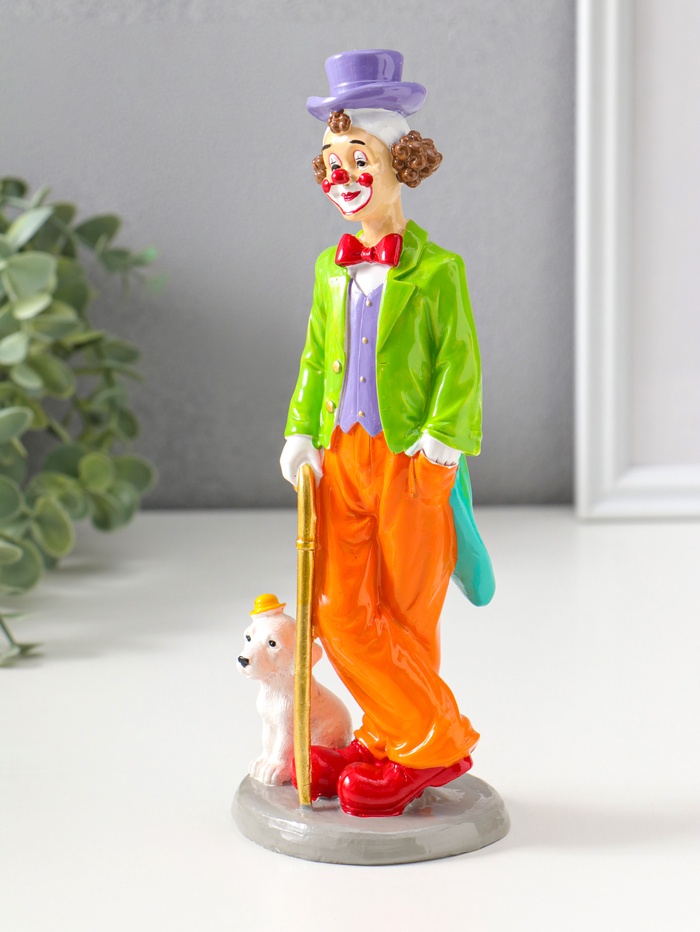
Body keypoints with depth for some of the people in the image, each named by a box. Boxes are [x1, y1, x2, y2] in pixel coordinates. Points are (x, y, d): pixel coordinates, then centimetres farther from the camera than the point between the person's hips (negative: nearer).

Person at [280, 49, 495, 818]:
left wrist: (442, 436, -17)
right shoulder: (331, 269, 10)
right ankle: (392, 736, 23)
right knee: (340, 613, 6)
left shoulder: (435, 269, -8)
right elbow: (316, 359, 15)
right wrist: (301, 433, 6)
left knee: (404, 617, 2)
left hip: (411, 460, -6)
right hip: (341, 457, 6)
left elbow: (460, 363, -9)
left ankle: (431, 745, 20)